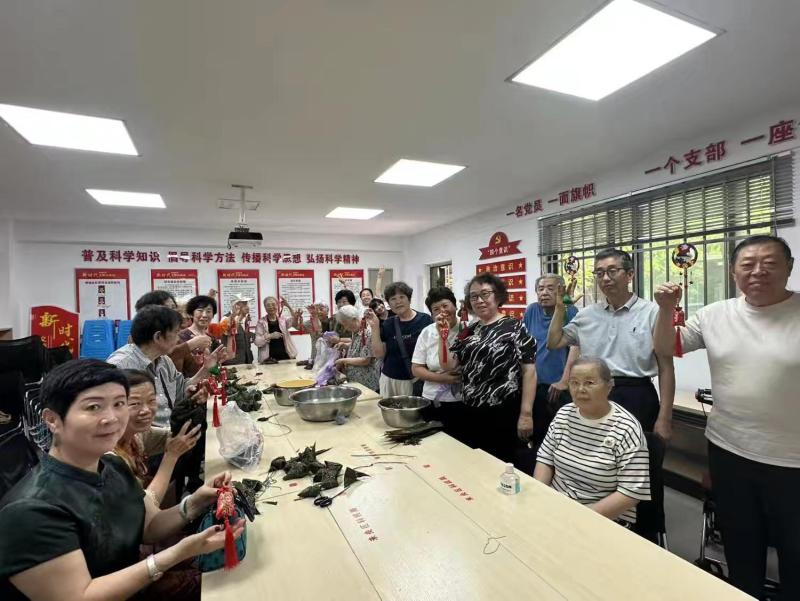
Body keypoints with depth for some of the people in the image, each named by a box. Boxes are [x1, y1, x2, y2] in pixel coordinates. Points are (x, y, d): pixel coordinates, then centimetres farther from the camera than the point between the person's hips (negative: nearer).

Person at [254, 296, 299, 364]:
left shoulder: (283, 320, 9)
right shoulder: (261, 322, 3)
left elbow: (294, 322, -13)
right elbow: (257, 342, -5)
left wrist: (298, 315, -34)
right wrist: (270, 336, -19)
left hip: (286, 357, 2)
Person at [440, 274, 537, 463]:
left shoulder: (514, 327, -6)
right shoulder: (469, 331, 9)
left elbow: (529, 370, -10)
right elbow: (447, 365, 5)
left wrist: (526, 413, -15)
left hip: (504, 414, -5)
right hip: (471, 414, 6)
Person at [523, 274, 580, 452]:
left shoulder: (569, 311, -5)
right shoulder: (531, 310, 7)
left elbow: (575, 346, -13)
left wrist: (564, 380, -18)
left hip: (558, 387, -4)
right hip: (533, 385, 4)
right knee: (536, 437, 16)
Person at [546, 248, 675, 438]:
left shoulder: (651, 312, -5)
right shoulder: (587, 314, 6)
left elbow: (665, 368, -4)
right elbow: (553, 343, 9)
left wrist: (664, 418, -7)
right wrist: (560, 307, 1)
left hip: (637, 398, -3)